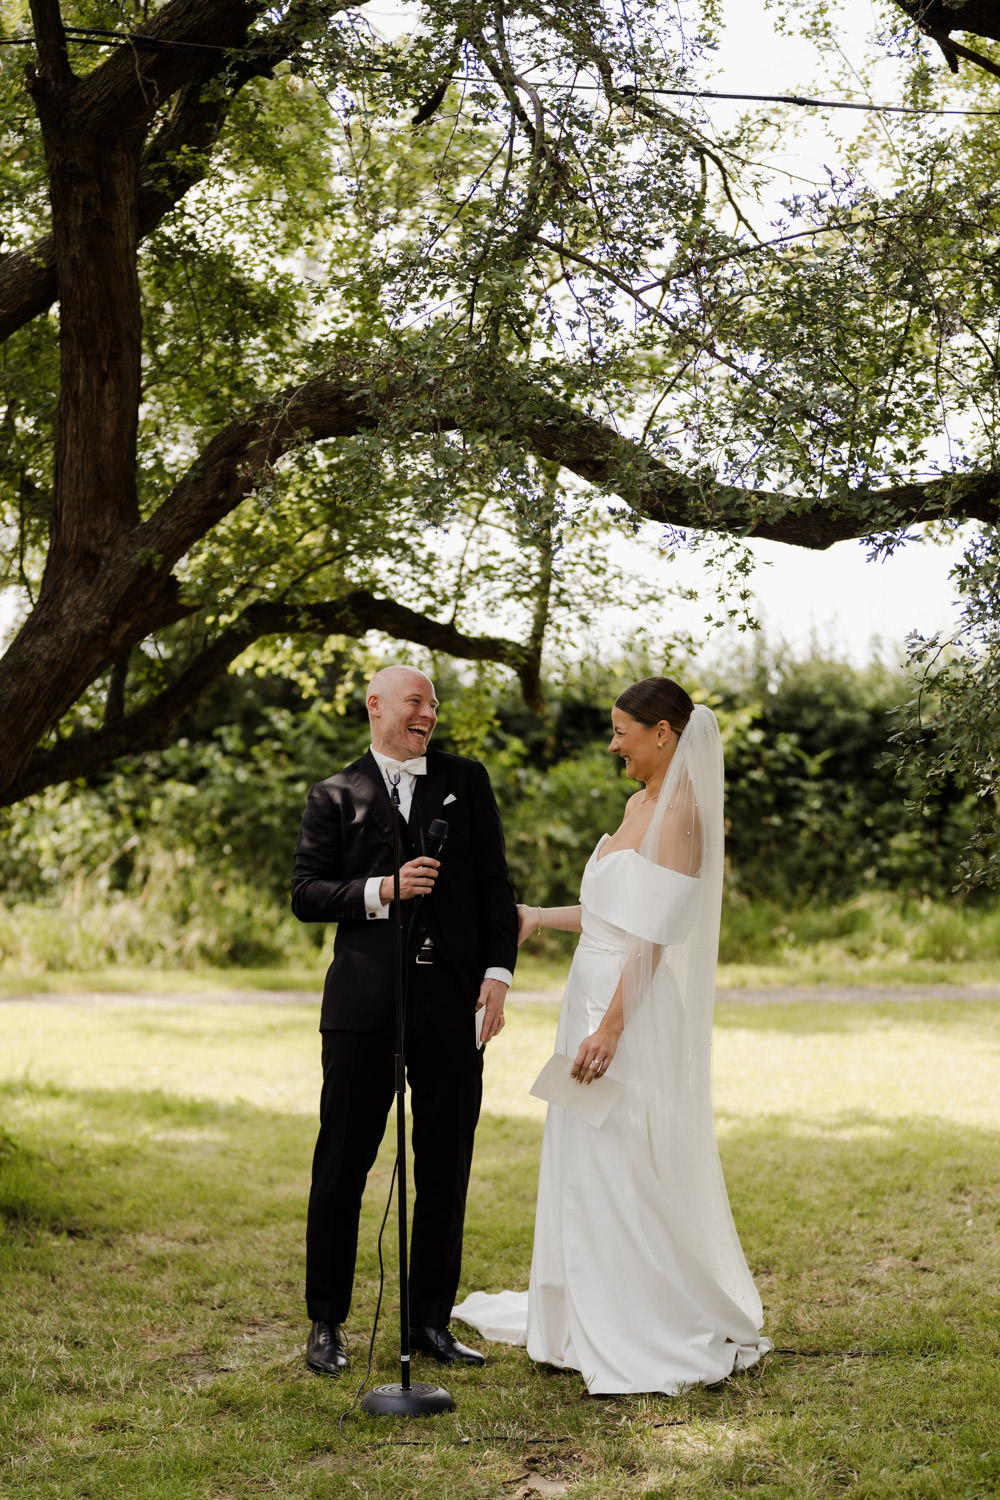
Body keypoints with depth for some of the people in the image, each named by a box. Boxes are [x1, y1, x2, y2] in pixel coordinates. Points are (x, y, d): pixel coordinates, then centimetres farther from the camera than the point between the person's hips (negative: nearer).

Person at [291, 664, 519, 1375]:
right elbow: (305, 893, 1)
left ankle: (432, 1320, 20)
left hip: (453, 997, 2)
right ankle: (327, 1322, 15)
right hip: (365, 1001, -1)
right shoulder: (336, 796, 7)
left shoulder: (466, 780, 10)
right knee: (343, 1164, 3)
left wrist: (498, 973, -2)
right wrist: (381, 889, -13)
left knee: (446, 1169, 7)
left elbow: (495, 884, 8)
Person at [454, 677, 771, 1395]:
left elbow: (654, 932, -20)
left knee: (624, 1174, -5)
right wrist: (540, 917, 27)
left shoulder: (681, 812, -15)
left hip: (633, 1009, -10)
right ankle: (594, 1324, 25)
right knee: (587, 1169, 14)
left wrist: (612, 1025, -24)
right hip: (595, 994, 10)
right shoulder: (639, 804, 14)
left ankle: (656, 1341, 6)